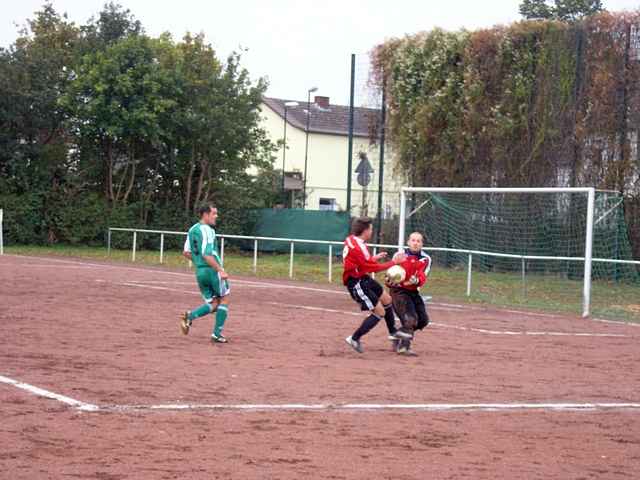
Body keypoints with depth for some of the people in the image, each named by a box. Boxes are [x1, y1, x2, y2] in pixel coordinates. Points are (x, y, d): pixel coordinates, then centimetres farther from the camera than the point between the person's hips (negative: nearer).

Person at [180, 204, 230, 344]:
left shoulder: (192, 230, 11)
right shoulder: (208, 230, -14)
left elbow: (186, 252, 15)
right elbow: (207, 255, -23)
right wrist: (221, 270, -23)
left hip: (199, 272, 7)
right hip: (212, 270, -7)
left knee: (213, 304, 14)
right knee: (224, 300, 10)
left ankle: (190, 316, -11)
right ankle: (217, 334, 7)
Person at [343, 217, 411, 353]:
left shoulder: (351, 240, 2)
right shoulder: (358, 248, -28)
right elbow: (372, 267, -24)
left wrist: (373, 258, 13)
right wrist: (394, 262, -18)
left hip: (364, 279, 11)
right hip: (357, 284, -10)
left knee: (386, 299, 21)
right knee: (379, 312, -6)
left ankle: (393, 331, 39)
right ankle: (354, 339, 2)